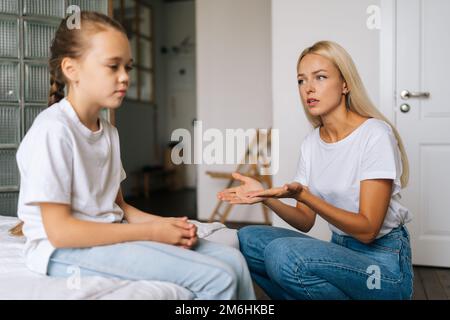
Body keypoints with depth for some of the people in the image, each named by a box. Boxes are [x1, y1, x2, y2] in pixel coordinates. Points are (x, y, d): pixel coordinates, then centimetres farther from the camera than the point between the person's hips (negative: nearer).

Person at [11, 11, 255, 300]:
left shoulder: (109, 132, 10)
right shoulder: (53, 130, -16)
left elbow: (117, 205, 12)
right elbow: (59, 231, -19)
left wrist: (163, 223, -8)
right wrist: (149, 232, -18)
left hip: (112, 236, 8)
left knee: (232, 258, -3)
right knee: (217, 278, -20)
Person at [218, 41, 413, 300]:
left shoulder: (375, 135, -15)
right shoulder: (311, 143, 5)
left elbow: (367, 230, -18)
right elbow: (306, 222, 5)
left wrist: (301, 195, -29)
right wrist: (267, 197, -13)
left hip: (383, 262, -6)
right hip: (339, 252, 7)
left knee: (283, 252, -29)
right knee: (247, 239, -7)